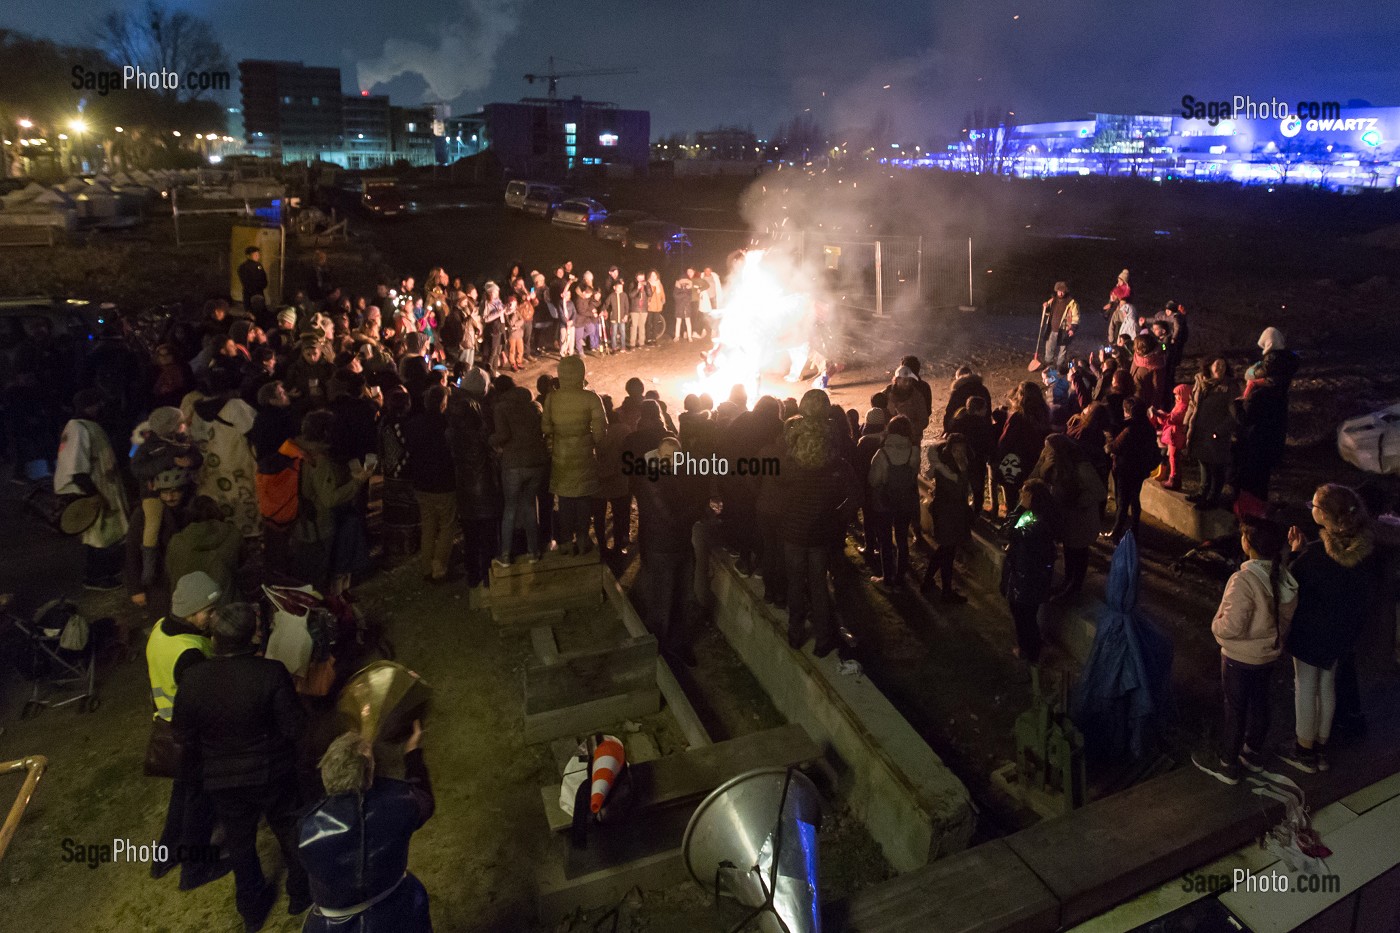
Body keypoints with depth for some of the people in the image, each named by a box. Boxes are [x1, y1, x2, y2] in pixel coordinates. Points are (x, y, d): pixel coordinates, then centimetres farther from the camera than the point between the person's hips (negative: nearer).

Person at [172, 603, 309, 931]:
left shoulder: (193, 677, -19)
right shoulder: (271, 673, -28)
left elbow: (181, 733, -7)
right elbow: (295, 727, -21)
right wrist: (291, 696, -3)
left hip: (223, 780, 2)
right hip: (273, 773, -2)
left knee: (240, 843, 24)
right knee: (291, 832, 24)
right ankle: (300, 895, 43)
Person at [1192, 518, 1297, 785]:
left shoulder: (1244, 580, -32)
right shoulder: (1283, 576, -8)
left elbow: (1232, 626, -30)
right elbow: (1288, 615, 5)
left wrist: (1215, 624, -10)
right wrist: (1276, 639, 18)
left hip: (1241, 658, -7)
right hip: (1271, 653, 7)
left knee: (1235, 708, 9)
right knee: (1259, 702, 23)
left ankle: (1226, 764, 25)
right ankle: (1253, 752, 42)